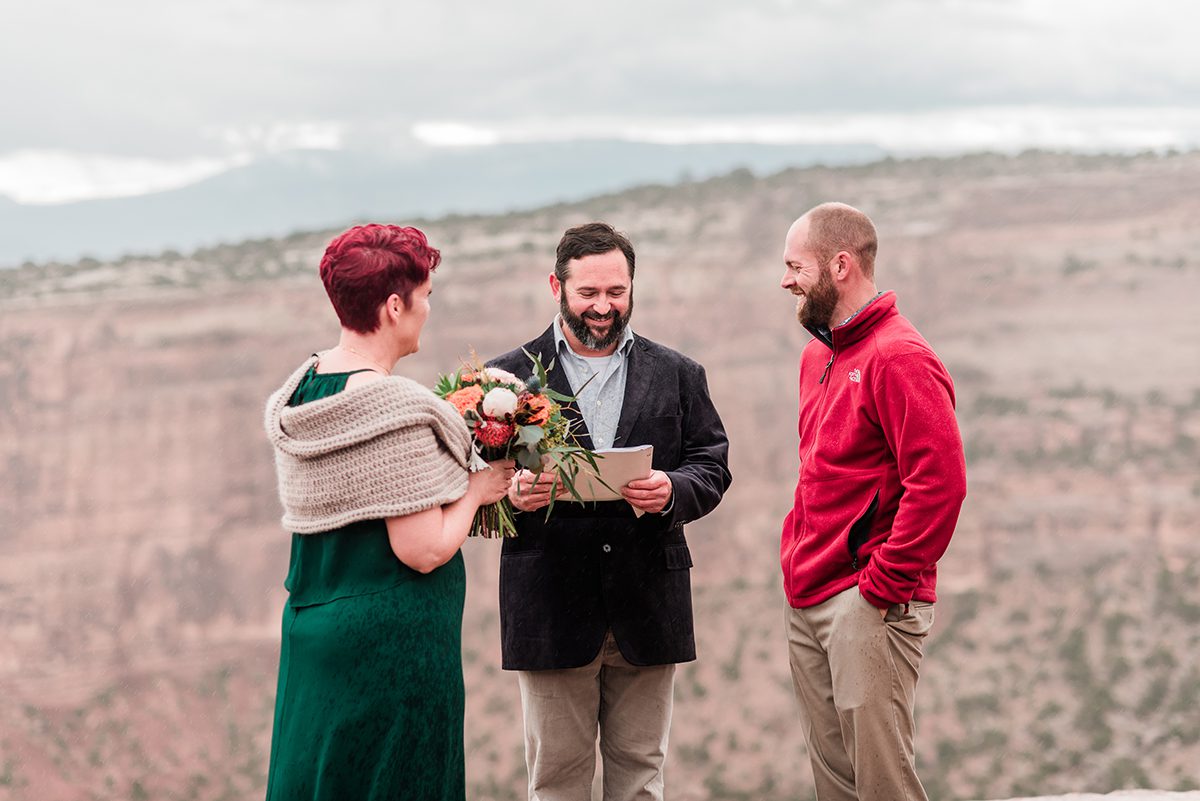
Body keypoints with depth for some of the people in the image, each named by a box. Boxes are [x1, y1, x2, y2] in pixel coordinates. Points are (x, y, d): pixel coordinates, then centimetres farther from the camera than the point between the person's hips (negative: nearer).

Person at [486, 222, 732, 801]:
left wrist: (672, 492, -16)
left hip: (647, 606, 2)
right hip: (552, 610, -2)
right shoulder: (510, 376, 4)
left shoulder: (677, 376, 10)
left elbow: (712, 468, 6)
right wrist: (511, 492, -20)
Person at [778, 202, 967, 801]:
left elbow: (939, 483, -21)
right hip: (807, 601, 9)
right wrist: (797, 559, 15)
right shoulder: (818, 354, 17)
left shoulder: (898, 358, -13)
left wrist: (881, 585, -18)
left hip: (869, 607, -9)